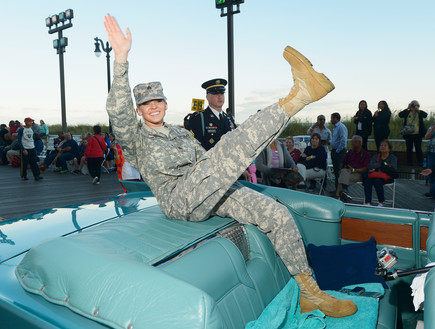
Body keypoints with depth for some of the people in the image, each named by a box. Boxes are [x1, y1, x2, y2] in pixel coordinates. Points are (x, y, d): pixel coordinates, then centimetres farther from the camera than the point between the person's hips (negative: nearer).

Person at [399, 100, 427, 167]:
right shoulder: (407, 112, 6)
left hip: (417, 134, -1)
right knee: (409, 148, 6)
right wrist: (407, 108, -7)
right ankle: (409, 162, 14)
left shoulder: (420, 113, 3)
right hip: (408, 134, 1)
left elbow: (425, 115, -14)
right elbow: (400, 115, -6)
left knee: (418, 148, 0)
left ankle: (420, 162, 8)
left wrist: (418, 110, -16)